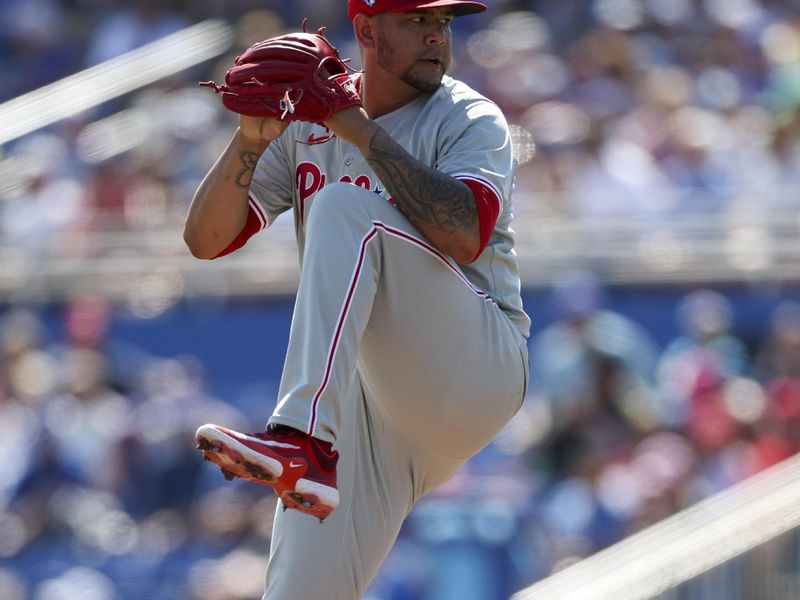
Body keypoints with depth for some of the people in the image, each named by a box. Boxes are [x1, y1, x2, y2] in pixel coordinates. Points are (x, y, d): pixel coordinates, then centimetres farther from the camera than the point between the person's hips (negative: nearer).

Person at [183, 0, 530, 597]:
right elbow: (207, 239, 4)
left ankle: (302, 442, -40)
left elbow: (465, 235, -21)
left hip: (478, 368, -4)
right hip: (360, 393, 4)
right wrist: (252, 140, -13)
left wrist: (360, 129, -20)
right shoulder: (305, 127, 13)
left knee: (345, 206, -27)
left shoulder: (471, 119, 0)